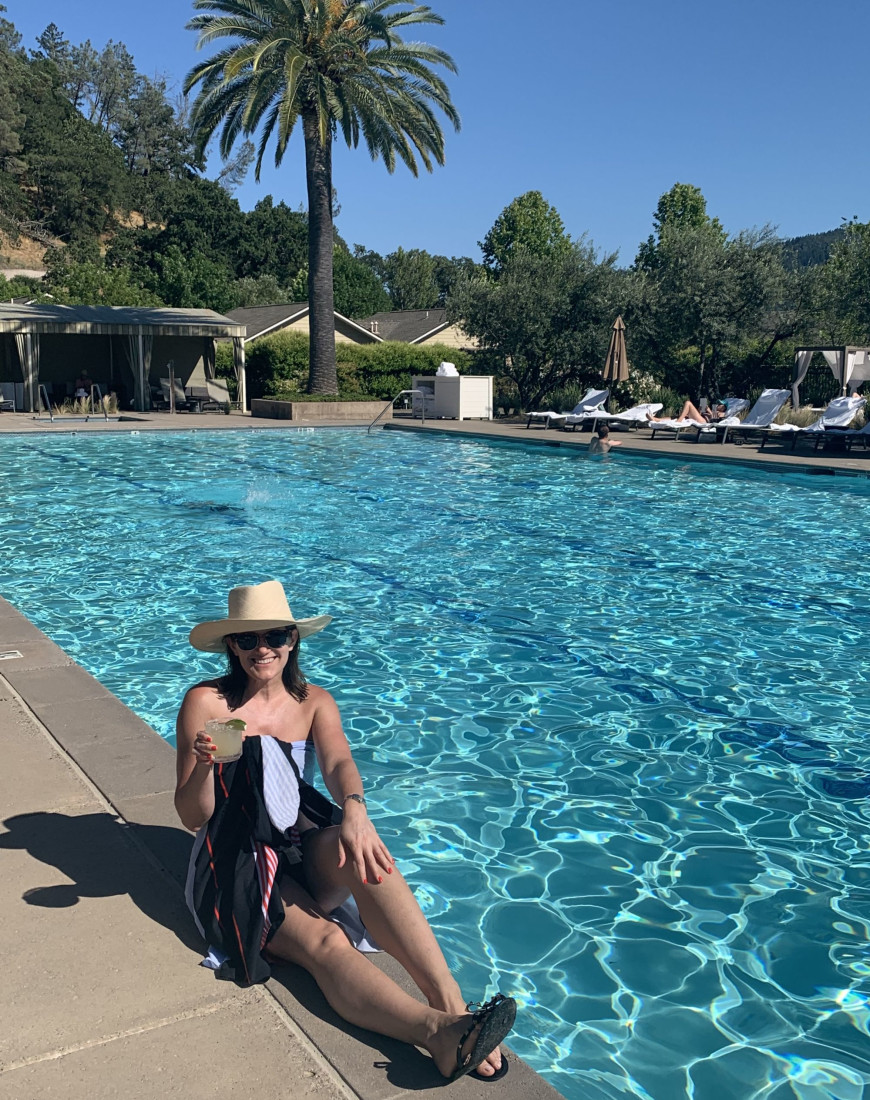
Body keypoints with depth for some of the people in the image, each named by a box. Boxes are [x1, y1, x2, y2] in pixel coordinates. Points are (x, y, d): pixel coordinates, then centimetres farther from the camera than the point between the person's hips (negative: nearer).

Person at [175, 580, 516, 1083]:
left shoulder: (314, 703, 7)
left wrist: (354, 808, -36)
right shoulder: (206, 702, -3)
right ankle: (438, 1032, -52)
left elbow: (339, 763, -13)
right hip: (237, 865, -3)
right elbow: (192, 817, -4)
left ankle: (452, 1003, -43)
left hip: (301, 849, 3)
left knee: (363, 851, -33)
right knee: (323, 941, -32)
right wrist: (203, 765, -27)